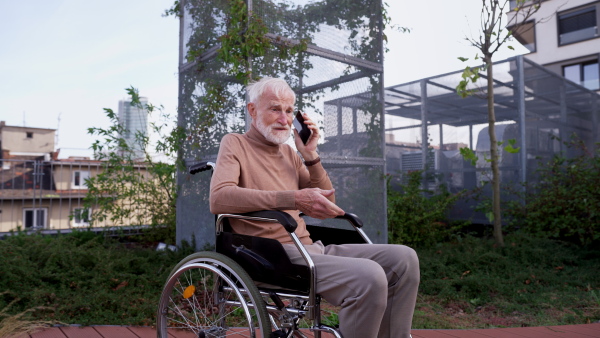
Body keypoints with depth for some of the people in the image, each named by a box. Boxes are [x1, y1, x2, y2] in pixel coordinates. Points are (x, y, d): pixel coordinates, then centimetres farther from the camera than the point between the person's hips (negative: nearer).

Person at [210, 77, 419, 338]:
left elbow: (326, 203, 21)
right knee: (368, 277, -29)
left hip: (309, 248, 7)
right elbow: (218, 198, -19)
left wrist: (310, 155, 7)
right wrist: (294, 199, -28)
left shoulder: (288, 152, 20)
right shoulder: (235, 144, 2)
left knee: (403, 258, -5)